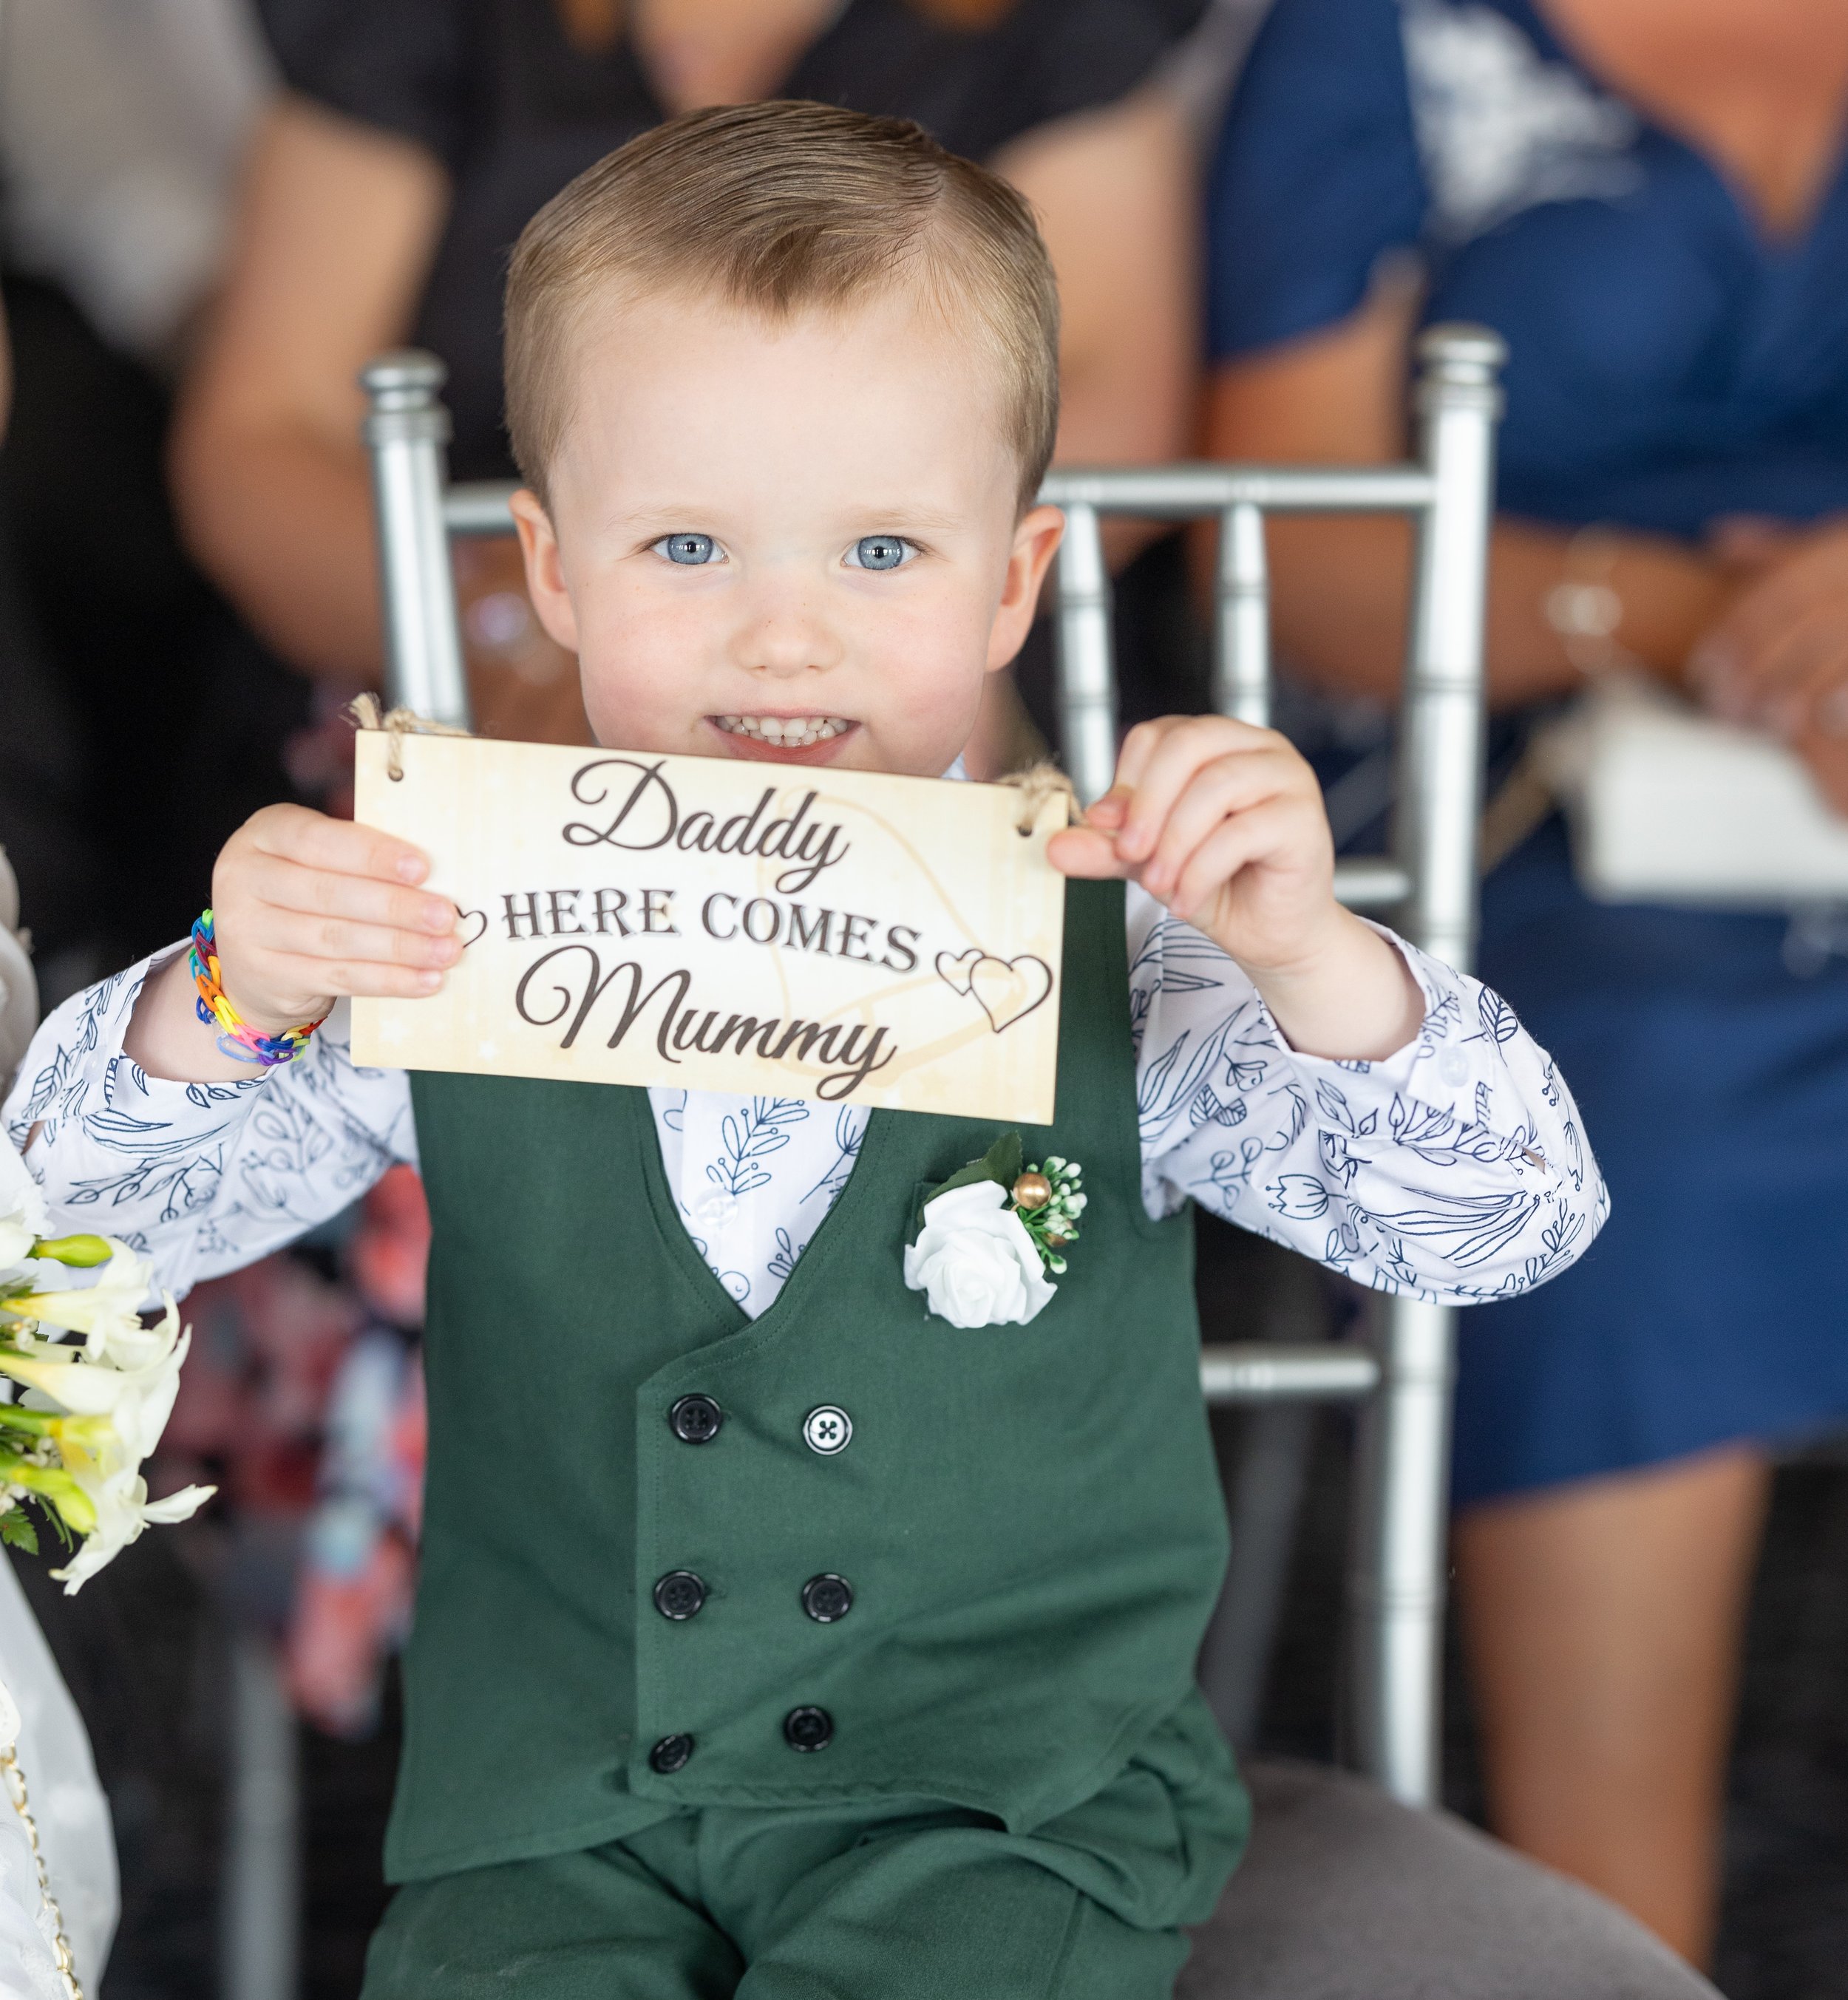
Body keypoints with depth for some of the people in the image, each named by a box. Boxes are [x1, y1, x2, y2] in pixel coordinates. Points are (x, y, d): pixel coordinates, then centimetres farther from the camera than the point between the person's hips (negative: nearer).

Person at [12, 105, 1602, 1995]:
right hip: (562, 1816, 1)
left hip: (1008, 1796, -1)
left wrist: (1305, 955, -29)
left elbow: (1511, 1223, -11)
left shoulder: (1103, 967, -8)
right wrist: (229, 1004, -21)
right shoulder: (452, 957, -5)